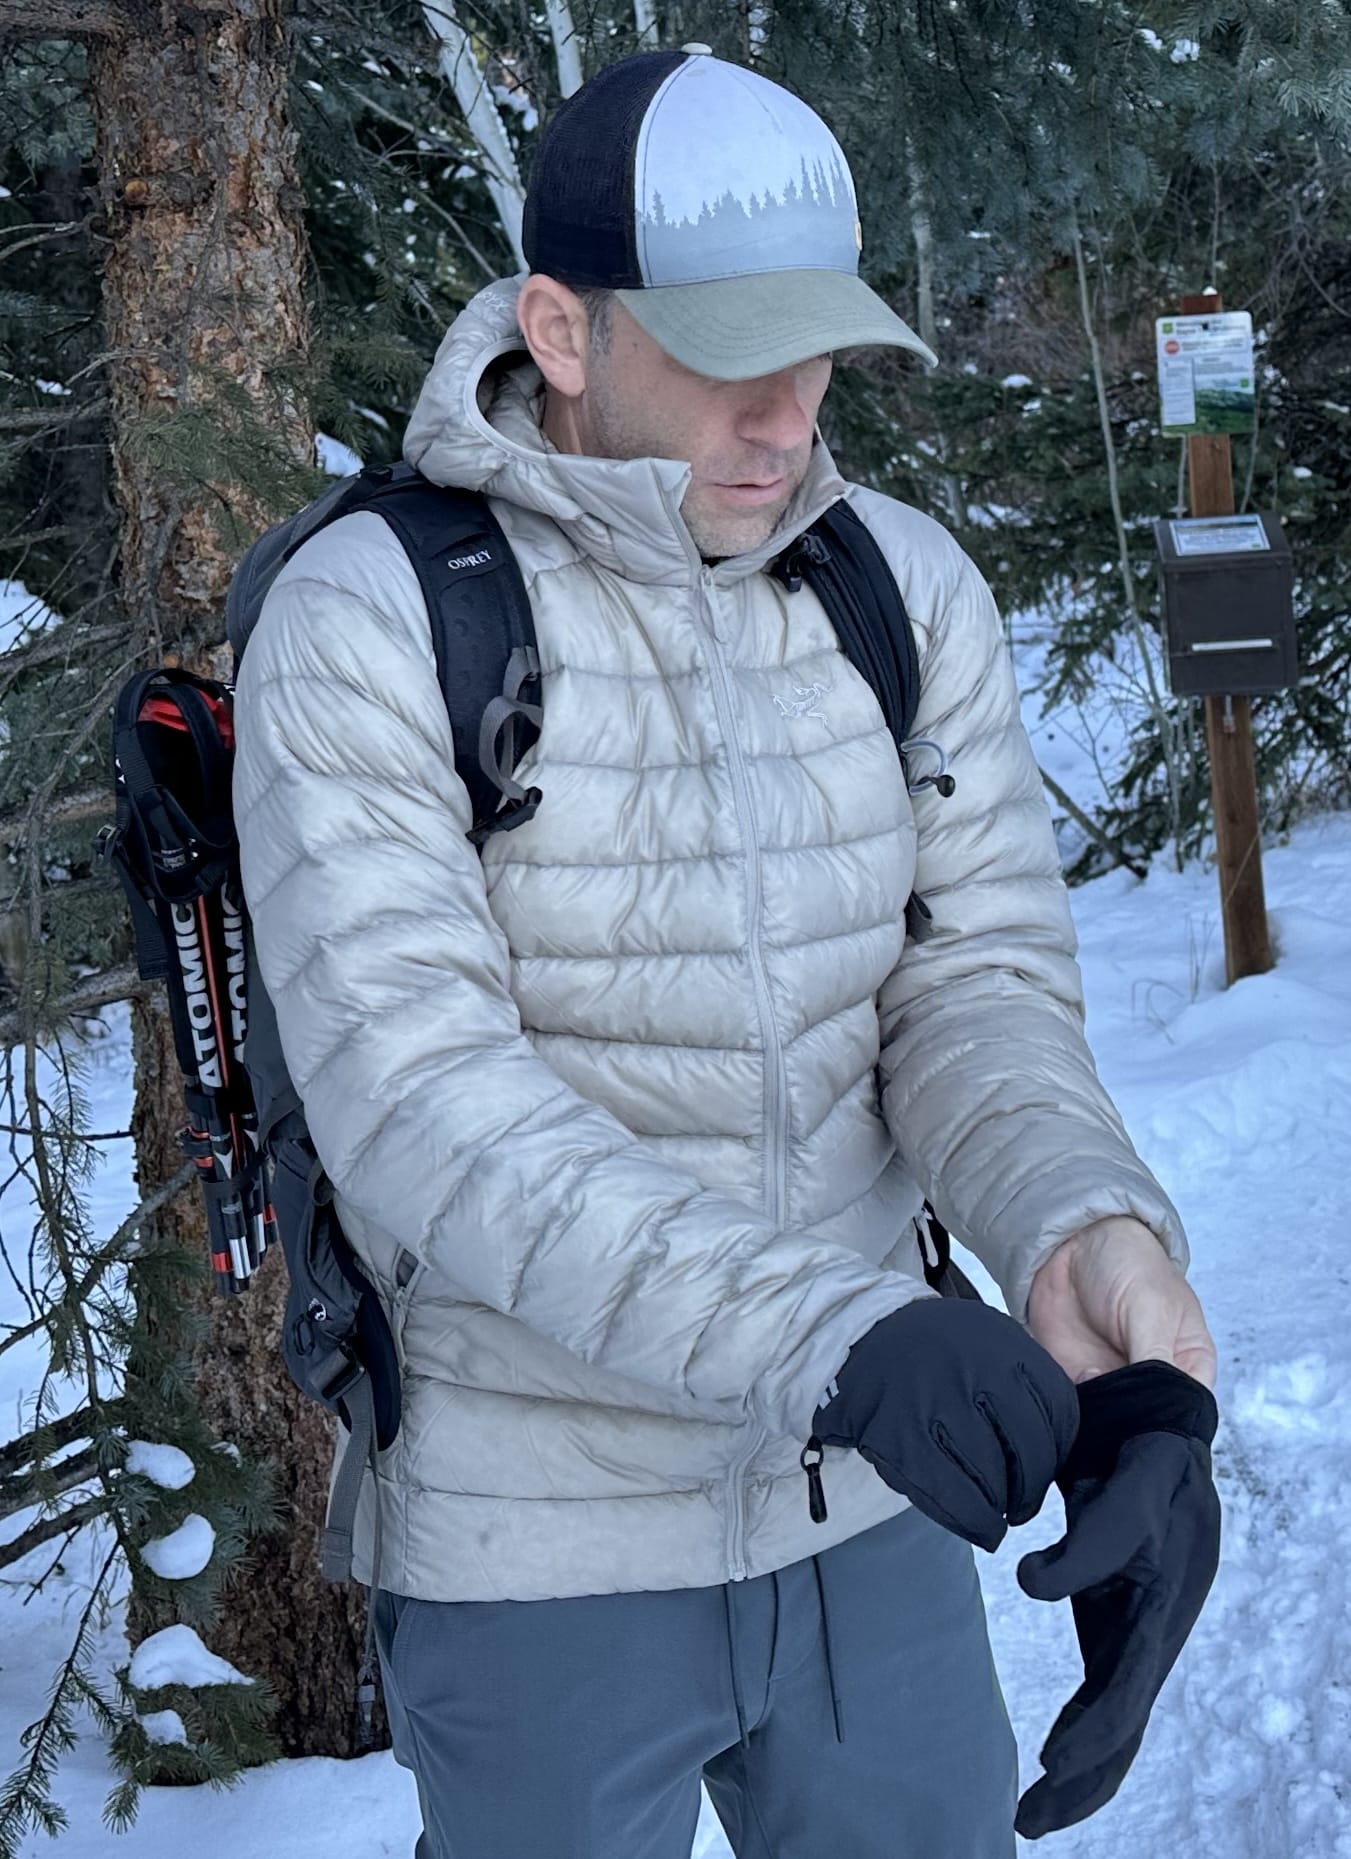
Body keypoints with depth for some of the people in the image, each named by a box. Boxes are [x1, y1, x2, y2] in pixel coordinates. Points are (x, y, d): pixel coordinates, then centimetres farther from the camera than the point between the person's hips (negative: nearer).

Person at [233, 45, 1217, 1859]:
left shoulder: (910, 588, -1)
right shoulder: (364, 627, -16)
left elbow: (978, 978, -4)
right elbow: (422, 1106, -25)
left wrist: (1077, 1220, -27)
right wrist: (825, 1333, -37)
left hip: (866, 1504, 4)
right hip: (538, 1551, -4)